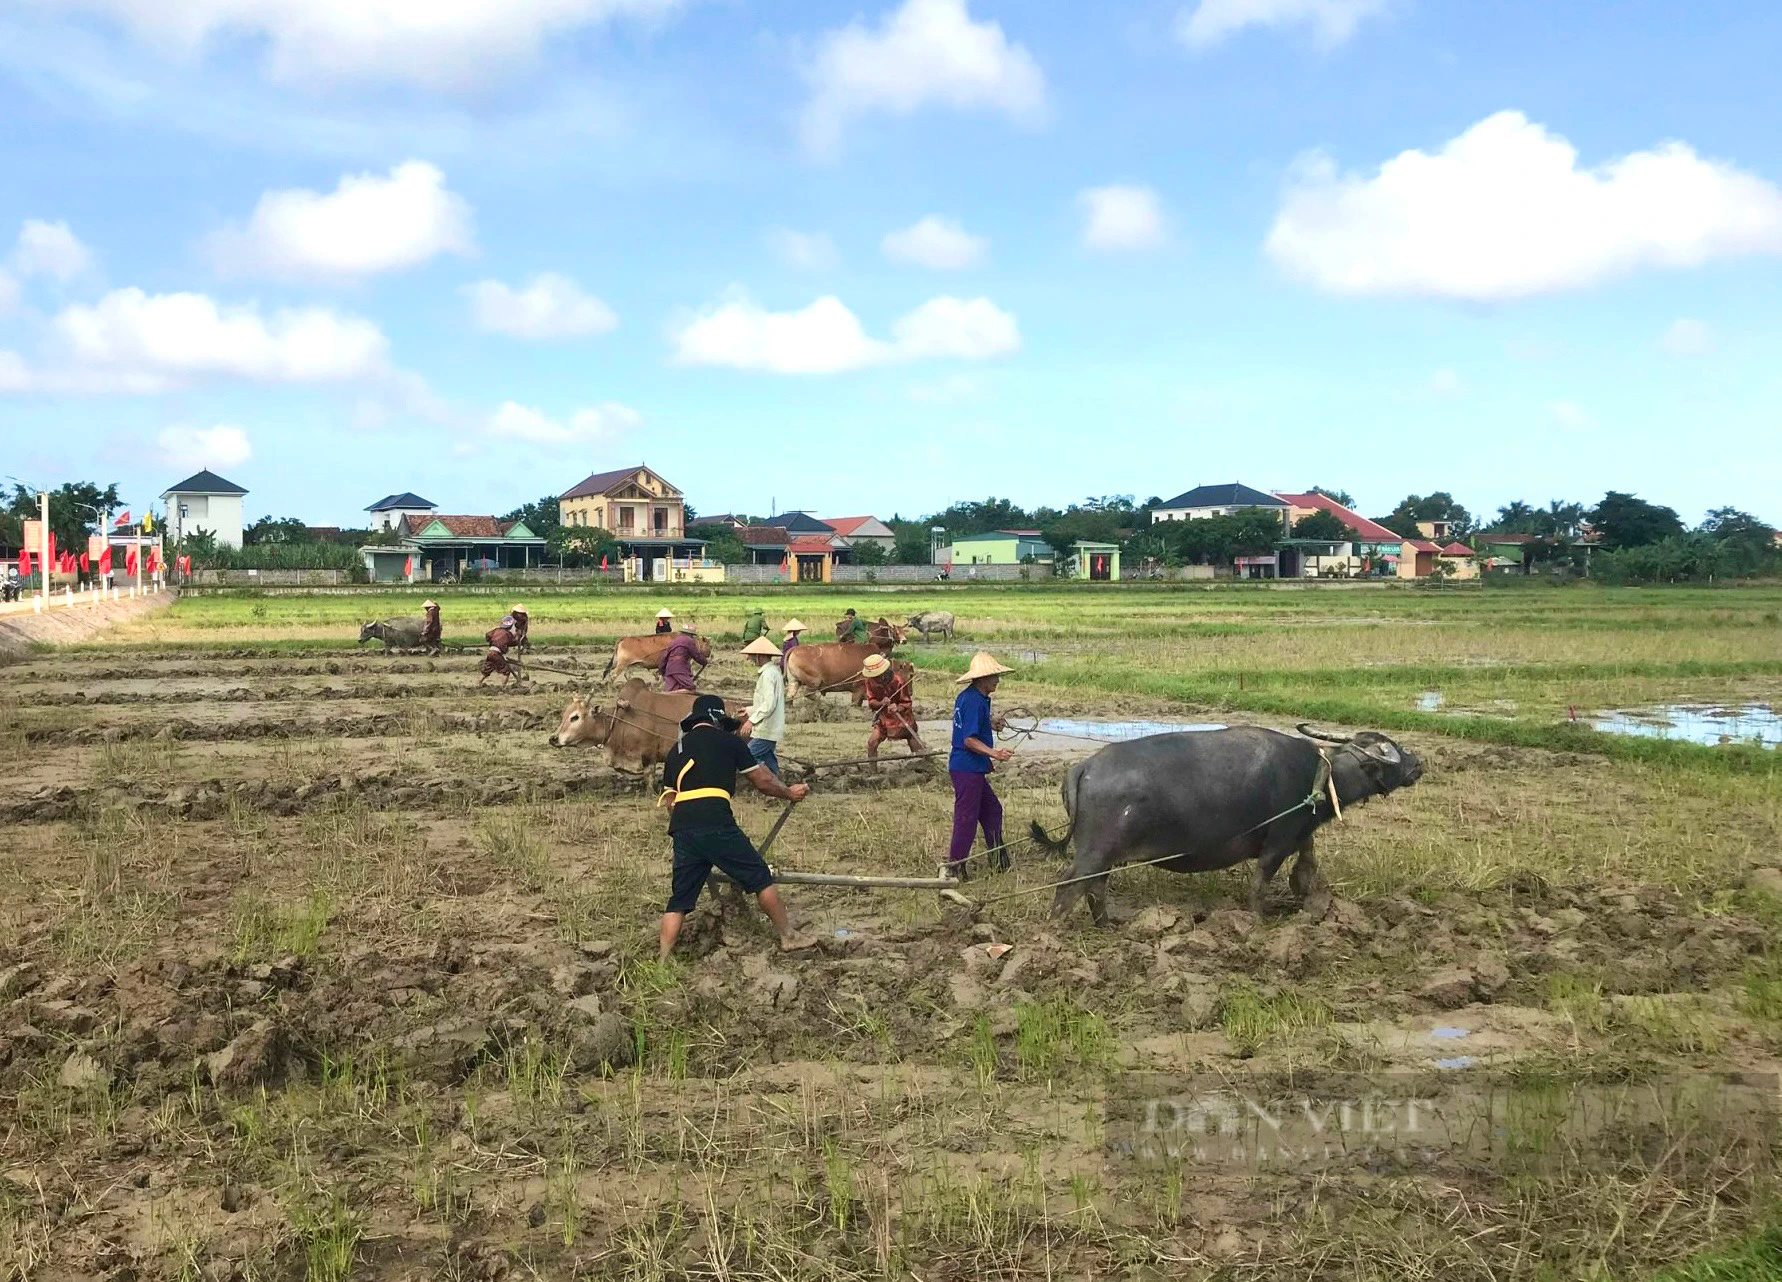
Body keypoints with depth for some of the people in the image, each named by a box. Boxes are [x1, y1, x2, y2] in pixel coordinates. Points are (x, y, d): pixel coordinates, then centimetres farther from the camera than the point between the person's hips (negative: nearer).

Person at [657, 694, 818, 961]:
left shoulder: (676, 750, 23)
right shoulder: (728, 741, 10)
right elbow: (762, 781, 16)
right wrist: (789, 793, 32)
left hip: (681, 828, 5)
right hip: (716, 824, -5)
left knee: (679, 899, 11)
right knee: (760, 877, 10)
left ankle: (662, 961, 6)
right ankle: (789, 936, 19)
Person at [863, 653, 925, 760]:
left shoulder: (899, 681, -25)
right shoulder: (870, 681, -14)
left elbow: (907, 703, -16)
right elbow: (870, 701, -8)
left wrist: (898, 708, -38)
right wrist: (880, 703, -31)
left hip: (904, 718, -3)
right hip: (884, 719, 3)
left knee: (918, 750, -3)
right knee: (871, 743, -10)